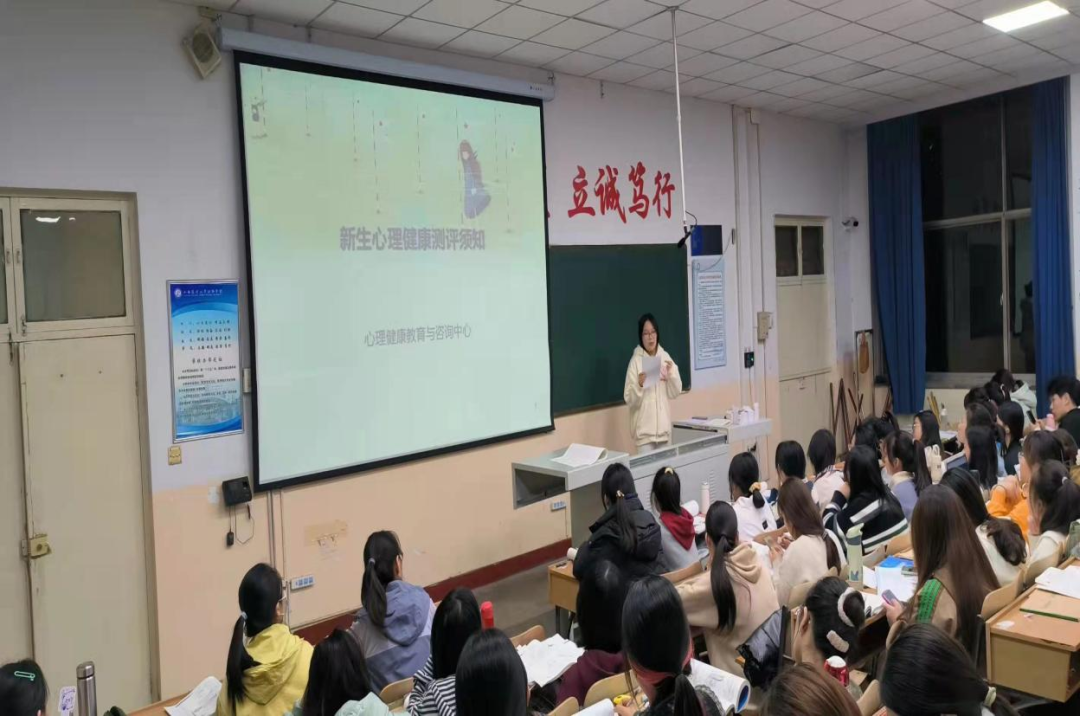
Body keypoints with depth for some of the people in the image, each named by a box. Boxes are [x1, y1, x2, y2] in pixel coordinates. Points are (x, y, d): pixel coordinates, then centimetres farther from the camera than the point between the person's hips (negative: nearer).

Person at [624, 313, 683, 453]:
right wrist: (639, 385, -27)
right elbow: (629, 399, -10)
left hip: (664, 425, 5)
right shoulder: (636, 360, -7)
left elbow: (675, 392, 5)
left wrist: (671, 374, -10)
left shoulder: (665, 357, 6)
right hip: (644, 427, -5)